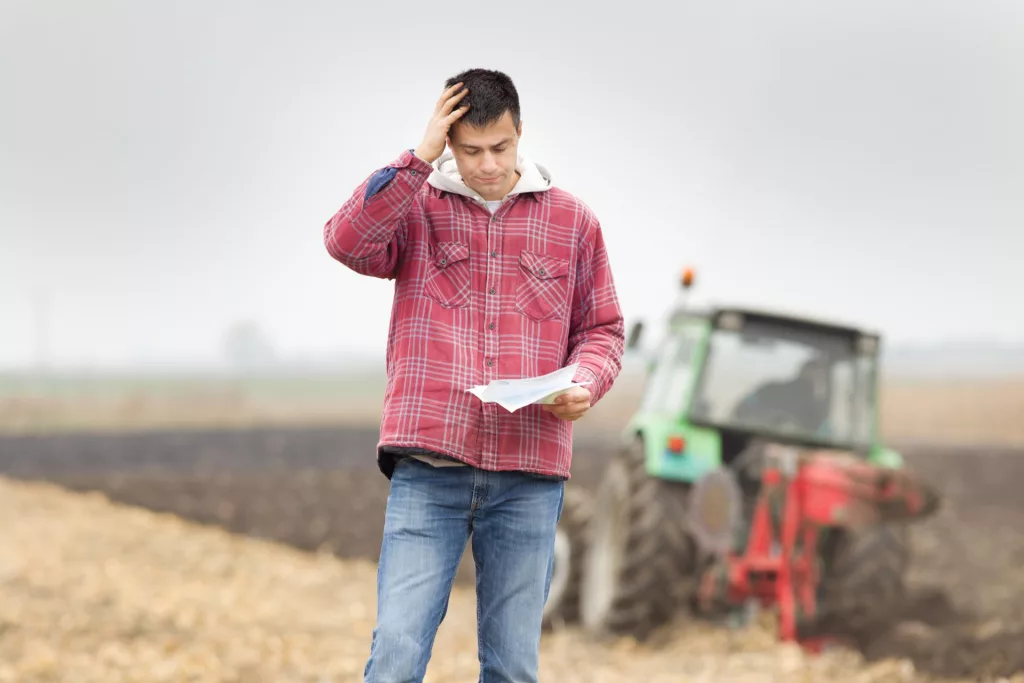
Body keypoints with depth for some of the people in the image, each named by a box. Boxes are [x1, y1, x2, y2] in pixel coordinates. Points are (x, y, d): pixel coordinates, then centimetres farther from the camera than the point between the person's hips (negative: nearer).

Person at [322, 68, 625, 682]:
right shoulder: (415, 206, 7)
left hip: (529, 475, 2)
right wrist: (420, 158, -12)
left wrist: (586, 385, -5)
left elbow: (602, 328, 16)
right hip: (429, 469, -2)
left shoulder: (572, 221, 11)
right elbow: (349, 241, -13)